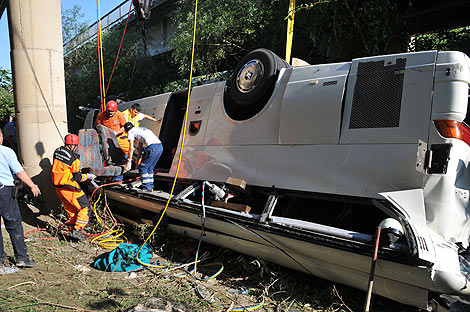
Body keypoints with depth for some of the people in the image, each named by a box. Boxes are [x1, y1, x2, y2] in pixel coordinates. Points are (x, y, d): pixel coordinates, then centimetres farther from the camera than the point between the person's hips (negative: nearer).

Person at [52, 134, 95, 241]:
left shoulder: (57, 151, 5)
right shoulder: (73, 158, -18)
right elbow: (78, 177, -12)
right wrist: (88, 176, 4)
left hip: (57, 187, 8)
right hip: (69, 188, -8)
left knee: (71, 209, 20)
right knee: (85, 207, 1)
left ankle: (72, 228, 24)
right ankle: (77, 230, -5)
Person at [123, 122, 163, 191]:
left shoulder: (131, 131, 12)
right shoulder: (139, 129, 36)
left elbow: (131, 148, 4)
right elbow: (140, 147, 40)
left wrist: (129, 161, 10)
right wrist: (137, 160, 46)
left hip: (152, 147, -8)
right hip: (160, 146, 8)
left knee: (143, 167, 3)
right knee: (150, 167, 20)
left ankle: (146, 188, 4)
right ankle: (150, 187, 23)